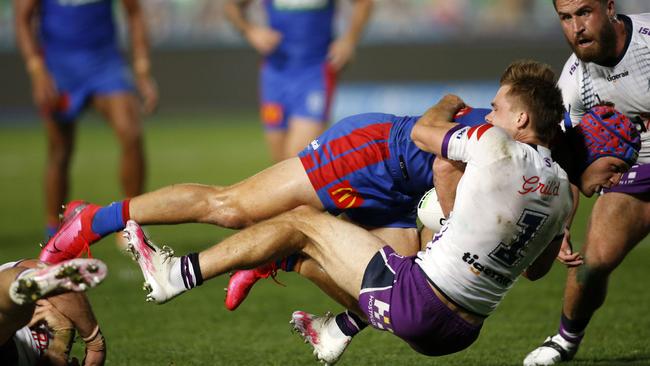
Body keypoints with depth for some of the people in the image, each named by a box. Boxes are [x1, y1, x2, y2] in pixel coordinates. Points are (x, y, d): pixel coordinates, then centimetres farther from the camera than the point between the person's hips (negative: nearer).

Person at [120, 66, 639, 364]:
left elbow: (420, 131, 4)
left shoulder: (496, 146, -11)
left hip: (416, 303, -7)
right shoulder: (563, 192, 7)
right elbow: (535, 269, 22)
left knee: (302, 221, 6)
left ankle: (176, 275, 10)